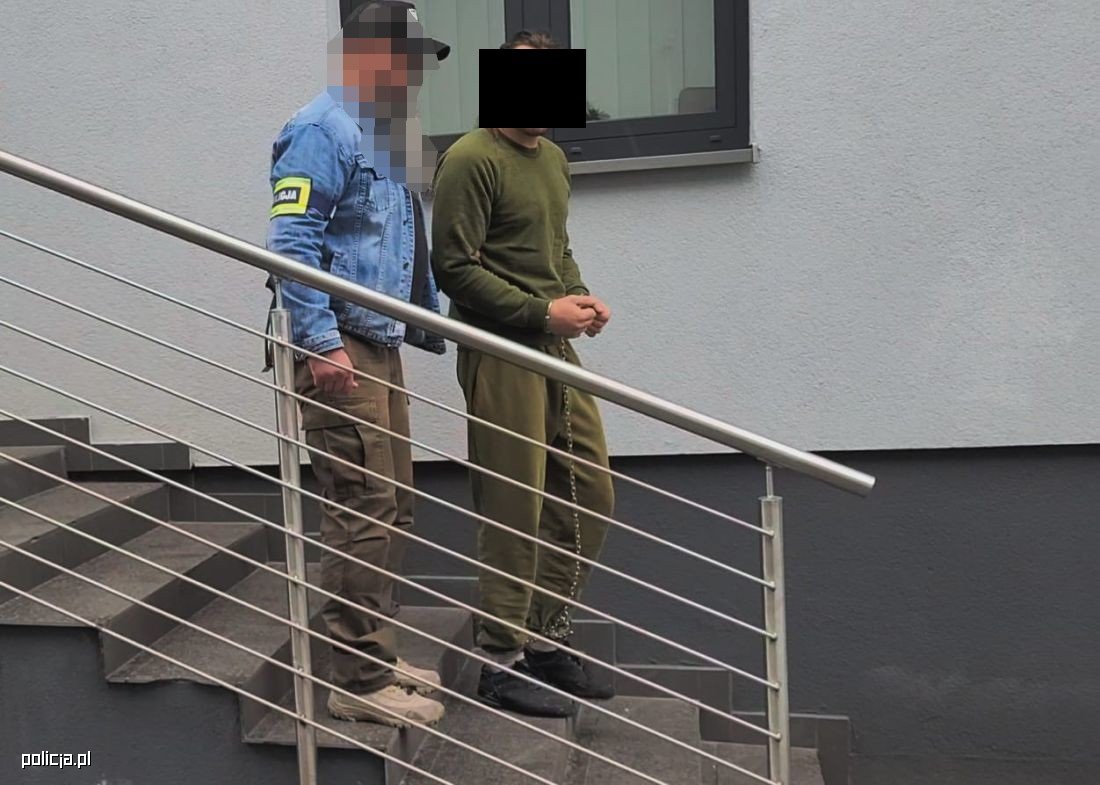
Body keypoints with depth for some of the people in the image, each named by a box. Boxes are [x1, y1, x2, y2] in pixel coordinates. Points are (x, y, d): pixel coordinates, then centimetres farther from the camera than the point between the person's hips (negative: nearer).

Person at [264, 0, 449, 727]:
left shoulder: (384, 139, 20)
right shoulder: (324, 132, -11)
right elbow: (290, 241, -20)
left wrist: (431, 319, 20)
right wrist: (323, 343, -24)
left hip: (380, 346, 10)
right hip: (338, 349, -10)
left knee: (393, 509, 14)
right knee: (362, 514, -8)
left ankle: (379, 656, 25)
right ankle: (359, 680, 0)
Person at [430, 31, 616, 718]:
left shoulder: (554, 158, 16)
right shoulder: (473, 160, -11)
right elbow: (455, 268, -16)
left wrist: (580, 297, 5)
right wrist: (544, 311, -18)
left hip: (557, 350, 9)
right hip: (500, 352, -9)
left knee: (589, 495, 12)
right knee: (515, 513, -3)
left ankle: (550, 641, 26)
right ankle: (504, 664, 10)